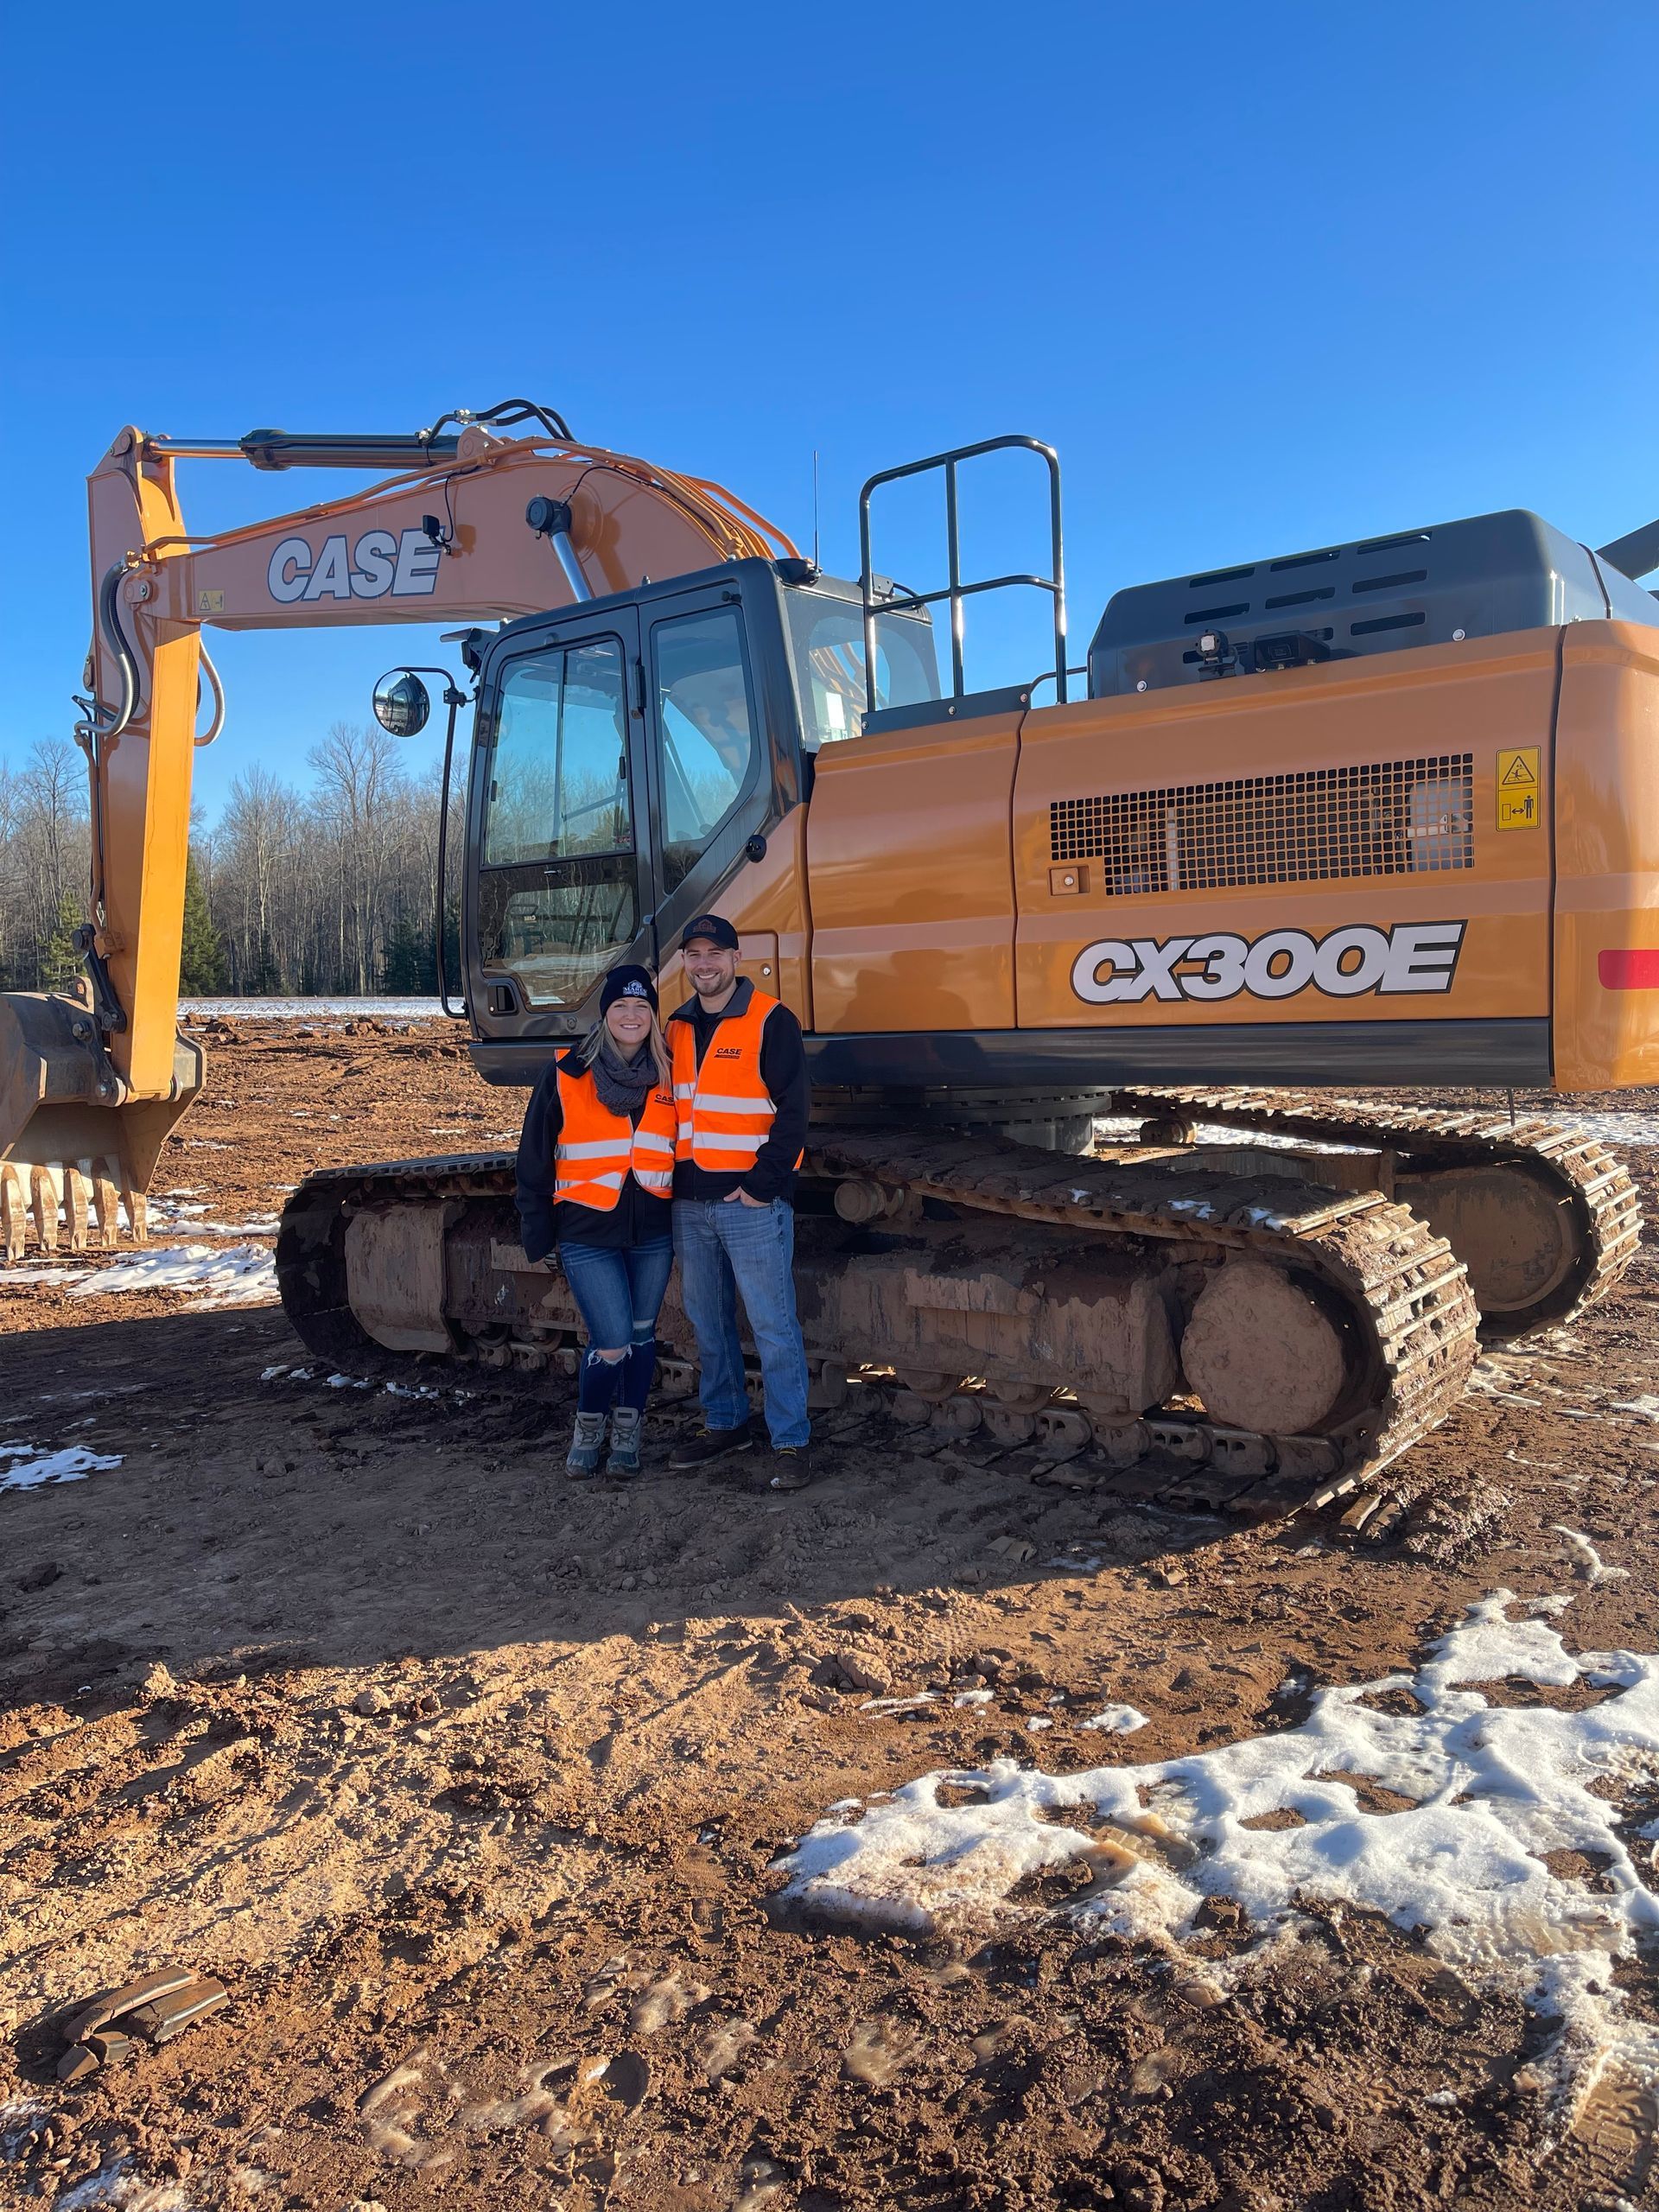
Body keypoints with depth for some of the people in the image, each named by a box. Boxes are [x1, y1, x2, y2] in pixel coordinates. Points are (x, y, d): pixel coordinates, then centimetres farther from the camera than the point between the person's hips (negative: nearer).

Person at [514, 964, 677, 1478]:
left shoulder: (668, 1075, 4)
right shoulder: (567, 1075, -5)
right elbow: (535, 1157, -1)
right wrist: (538, 1231, -1)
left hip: (653, 1233, 3)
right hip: (587, 1233, -3)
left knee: (640, 1335, 11)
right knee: (611, 1344, -7)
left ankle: (628, 1435, 29)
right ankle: (588, 1428, 20)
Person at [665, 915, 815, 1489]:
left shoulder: (770, 1021, -6)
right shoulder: (677, 1027, 14)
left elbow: (793, 1110, -11)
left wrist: (763, 1183, -15)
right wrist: (670, 1178, 10)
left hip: (751, 1201, -6)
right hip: (690, 1203, 6)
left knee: (773, 1324, -3)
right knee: (707, 1322, 14)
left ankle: (790, 1441, 5)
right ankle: (725, 1424, 28)